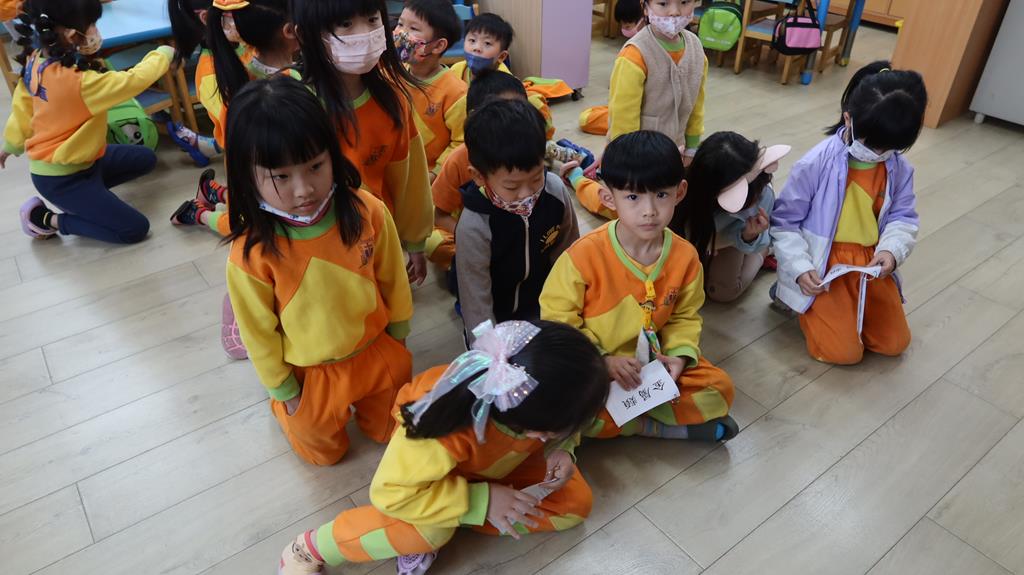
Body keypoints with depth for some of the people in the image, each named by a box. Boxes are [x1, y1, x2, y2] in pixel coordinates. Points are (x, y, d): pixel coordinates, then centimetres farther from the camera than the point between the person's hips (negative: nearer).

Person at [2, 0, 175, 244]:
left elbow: (22, 106, 7)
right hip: (60, 179, -9)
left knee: (145, 159, 19)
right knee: (135, 229, -6)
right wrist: (163, 53, -9)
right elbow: (135, 80, -28)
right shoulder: (78, 81, -34)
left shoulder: (36, 60, -7)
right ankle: (45, 219, 4)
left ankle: (78, 200, 14)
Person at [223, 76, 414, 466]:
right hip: (312, 374, -1)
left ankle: (363, 406, 54)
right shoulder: (251, 254, -31)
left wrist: (399, 332, 8)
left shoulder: (368, 212, -24)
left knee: (389, 429, 26)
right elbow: (258, 331, -14)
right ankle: (288, 409, 50)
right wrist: (282, 390, -2)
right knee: (324, 452, 25)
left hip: (379, 350, 2)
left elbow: (392, 278, -6)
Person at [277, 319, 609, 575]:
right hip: (442, 465, -5)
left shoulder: (536, 401, -30)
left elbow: (560, 431, -5)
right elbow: (392, 493, -38)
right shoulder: (450, 434, -45)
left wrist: (561, 450, -27)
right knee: (430, 530, -34)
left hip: (499, 461, 6)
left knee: (576, 504, -8)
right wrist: (481, 501, -39)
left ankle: (447, 524, -9)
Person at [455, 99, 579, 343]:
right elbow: (476, 301, -22)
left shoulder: (555, 190, -21)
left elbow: (568, 254, -3)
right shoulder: (474, 227, -31)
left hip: (542, 300, 3)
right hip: (495, 315, -3)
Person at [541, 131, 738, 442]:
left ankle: (626, 415, -11)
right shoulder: (586, 254, -22)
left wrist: (679, 355, -13)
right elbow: (557, 318, -14)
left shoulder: (685, 255, -9)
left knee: (720, 387, -10)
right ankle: (657, 428, -11)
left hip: (652, 360, 4)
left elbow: (685, 316, 6)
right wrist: (603, 361, -20)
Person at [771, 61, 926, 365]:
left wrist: (892, 249, -17)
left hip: (869, 262, 6)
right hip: (822, 265, -5)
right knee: (843, 352, -11)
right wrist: (800, 268, -21)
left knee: (894, 343, 7)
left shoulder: (900, 169, -4)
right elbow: (784, 221, -13)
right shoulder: (816, 164, -20)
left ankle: (845, 306, 28)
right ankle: (792, 294, 12)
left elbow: (903, 218, 5)